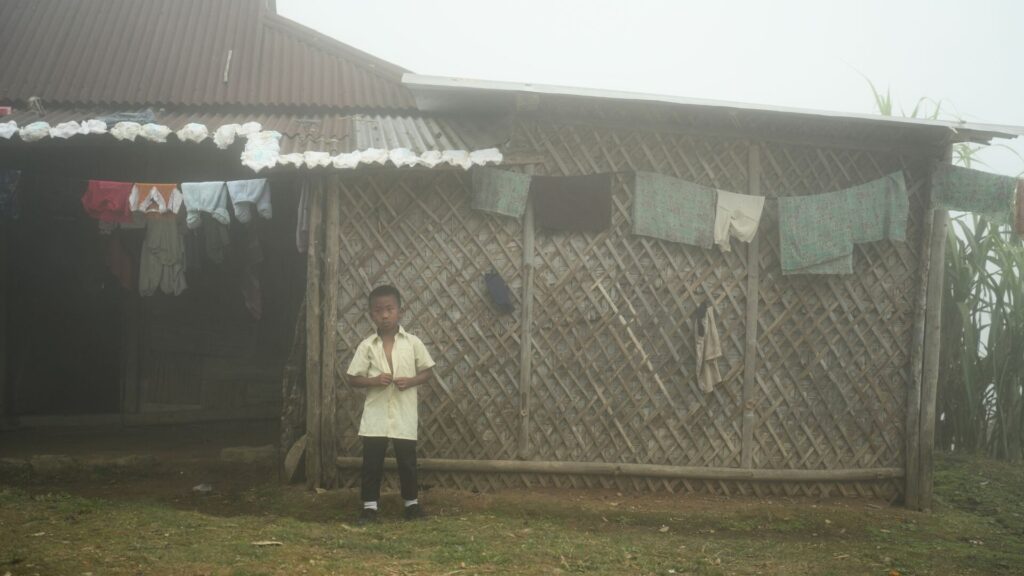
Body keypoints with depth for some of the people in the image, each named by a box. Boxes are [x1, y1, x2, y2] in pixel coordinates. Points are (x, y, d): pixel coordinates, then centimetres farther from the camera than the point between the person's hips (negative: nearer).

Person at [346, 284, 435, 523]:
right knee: (371, 461, 3)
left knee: (407, 461, 8)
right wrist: (374, 380, -16)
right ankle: (370, 505, 12)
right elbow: (353, 378, 2)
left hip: (404, 414, 0)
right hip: (376, 414, 0)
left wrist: (410, 381, -13)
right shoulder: (366, 346, -1)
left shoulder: (413, 343, -1)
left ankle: (411, 502, 23)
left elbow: (428, 371, 5)